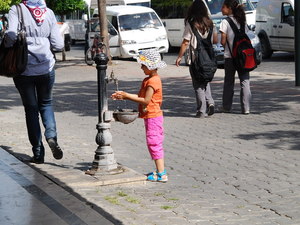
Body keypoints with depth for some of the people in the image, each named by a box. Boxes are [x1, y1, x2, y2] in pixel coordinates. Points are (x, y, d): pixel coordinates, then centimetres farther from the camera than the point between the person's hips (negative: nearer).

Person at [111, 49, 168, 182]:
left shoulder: (153, 81, -18)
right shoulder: (148, 80, 14)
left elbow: (146, 100, -22)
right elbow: (140, 97, 14)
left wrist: (127, 96, -18)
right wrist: (124, 95, 7)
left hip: (153, 116, -10)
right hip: (150, 116, 10)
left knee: (154, 143, -8)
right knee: (155, 144, 14)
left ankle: (161, 174, -7)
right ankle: (160, 171, 21)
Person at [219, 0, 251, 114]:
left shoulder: (225, 22, -8)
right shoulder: (242, 21, 9)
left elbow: (223, 41, -9)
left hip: (230, 56, -3)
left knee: (229, 82, 10)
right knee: (245, 81, 2)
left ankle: (226, 107, 17)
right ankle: (246, 108, -4)